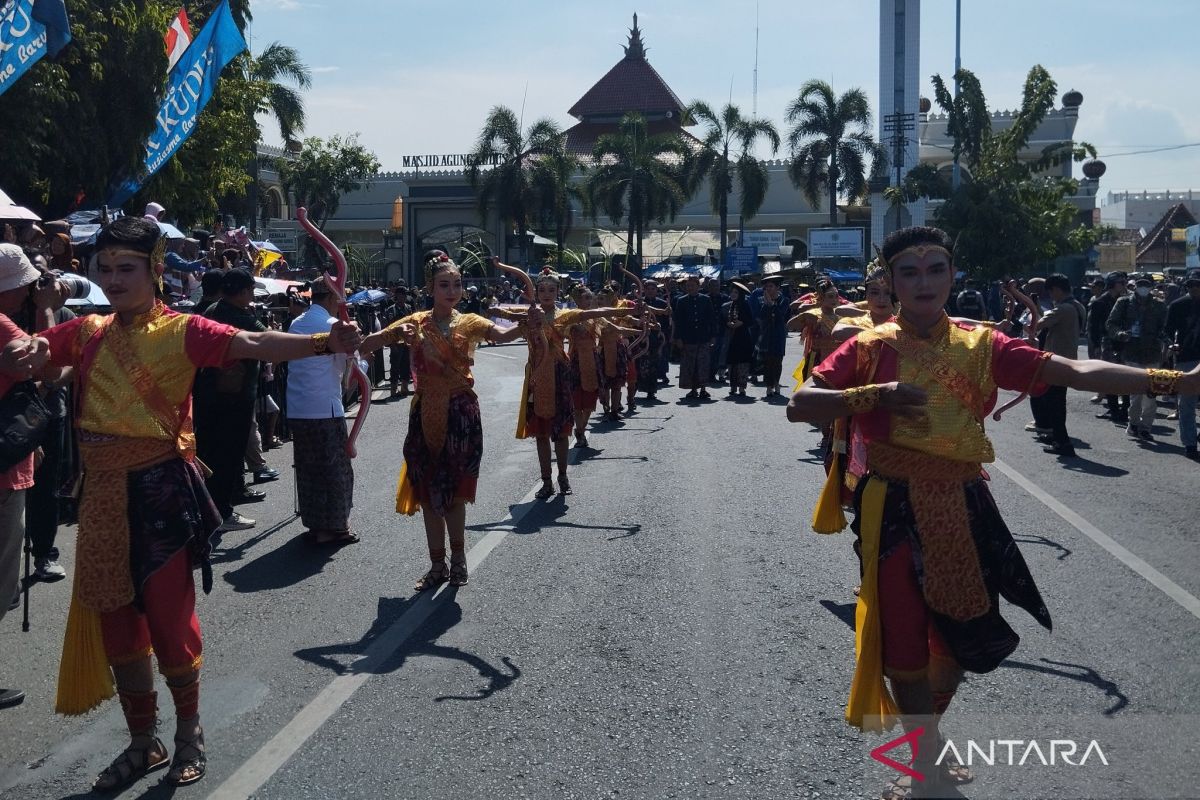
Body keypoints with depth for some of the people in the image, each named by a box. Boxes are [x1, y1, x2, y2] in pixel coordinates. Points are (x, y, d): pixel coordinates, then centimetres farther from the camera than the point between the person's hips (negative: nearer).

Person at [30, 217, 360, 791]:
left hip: (158, 491, -5)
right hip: (102, 495, 5)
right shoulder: (87, 333, 8)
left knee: (168, 617, 2)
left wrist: (325, 343, -38)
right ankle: (143, 742, 30)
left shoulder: (181, 331, -8)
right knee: (116, 620, 13)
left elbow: (255, 345, -22)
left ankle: (189, 731, 27)